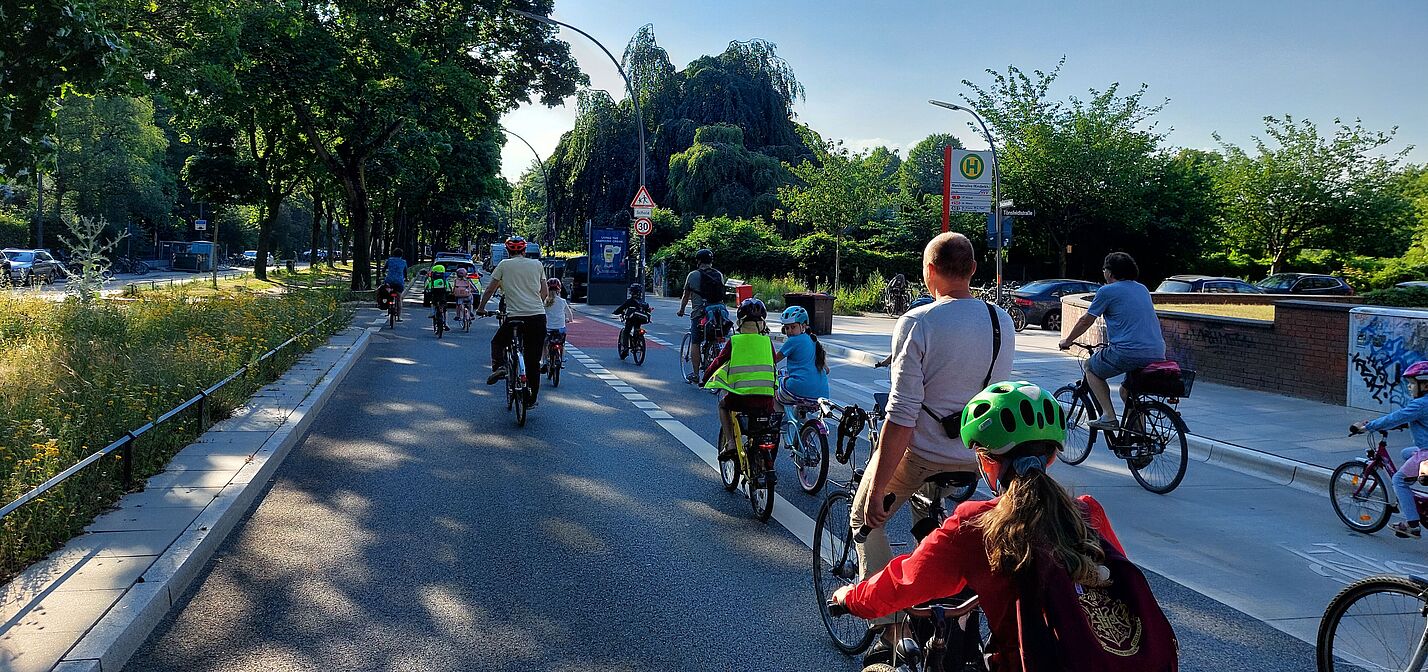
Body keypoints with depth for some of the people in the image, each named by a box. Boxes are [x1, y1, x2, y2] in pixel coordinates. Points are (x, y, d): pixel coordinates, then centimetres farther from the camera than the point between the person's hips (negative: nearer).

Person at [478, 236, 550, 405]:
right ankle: (532, 399, 15)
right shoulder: (537, 264, 12)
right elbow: (545, 292, 16)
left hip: (515, 316, -2)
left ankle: (499, 367, -2)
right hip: (538, 316, 2)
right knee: (533, 361, 11)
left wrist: (480, 308, 24)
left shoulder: (504, 265, 6)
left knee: (497, 342, 25)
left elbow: (490, 289, 10)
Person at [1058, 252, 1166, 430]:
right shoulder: (1142, 289, 21)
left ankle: (1109, 417, 6)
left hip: (1128, 352, -7)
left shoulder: (1107, 291, 1)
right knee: (1127, 391, 28)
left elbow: (1085, 321, 9)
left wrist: (1067, 341, 24)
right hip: (1157, 355, 7)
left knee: (1091, 368, 18)